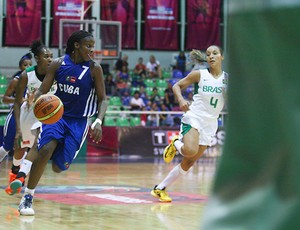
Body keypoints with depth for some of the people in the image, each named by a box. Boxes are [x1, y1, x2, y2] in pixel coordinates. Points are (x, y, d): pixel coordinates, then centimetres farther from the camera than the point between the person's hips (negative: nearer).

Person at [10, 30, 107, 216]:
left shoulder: (94, 69, -9)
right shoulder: (58, 64, -6)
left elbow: (103, 99, -5)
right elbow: (43, 90, -1)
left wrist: (99, 121, -21)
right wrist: (34, 99, -24)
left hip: (78, 121, 0)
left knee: (58, 167, -7)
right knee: (45, 150, -25)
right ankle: (28, 197, -13)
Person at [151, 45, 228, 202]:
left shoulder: (228, 78, 2)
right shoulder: (199, 74, -4)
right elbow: (177, 86, 4)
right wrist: (180, 99, -16)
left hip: (210, 124, 4)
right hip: (194, 117, -4)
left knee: (189, 162, 6)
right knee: (190, 151, -32)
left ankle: (160, 188, 18)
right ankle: (176, 144, 3)